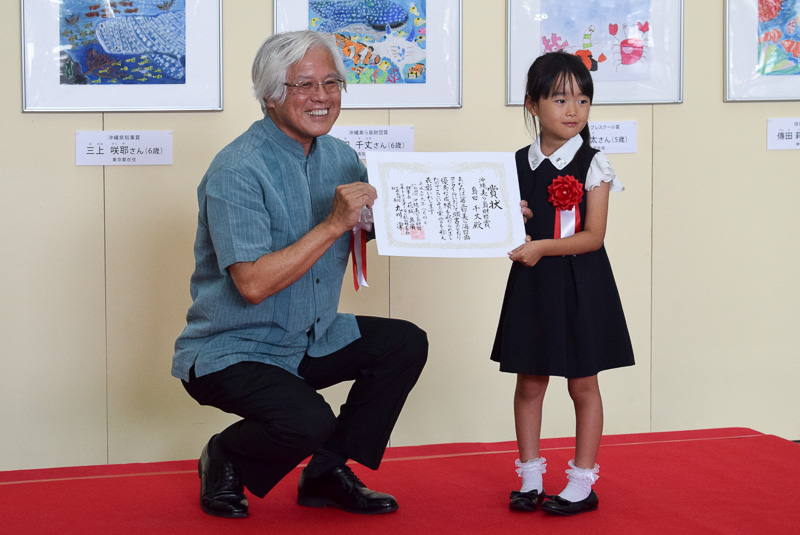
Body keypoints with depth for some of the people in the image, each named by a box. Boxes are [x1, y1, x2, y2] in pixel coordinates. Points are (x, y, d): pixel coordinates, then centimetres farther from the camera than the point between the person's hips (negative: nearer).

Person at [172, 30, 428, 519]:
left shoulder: (340, 157, 3)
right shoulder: (238, 171, -21)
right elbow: (253, 284, -29)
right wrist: (334, 224, -29)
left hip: (311, 341, 8)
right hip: (232, 350, -8)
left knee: (406, 343, -5)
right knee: (309, 422, -30)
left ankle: (328, 474, 7)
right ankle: (225, 460, 4)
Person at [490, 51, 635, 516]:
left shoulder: (592, 165, -7)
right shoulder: (518, 164, 3)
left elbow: (593, 236, -12)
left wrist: (542, 247, -22)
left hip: (580, 285, -3)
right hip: (531, 284, 3)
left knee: (583, 384, 5)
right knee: (529, 382, 8)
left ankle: (583, 482, 15)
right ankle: (530, 477, 20)